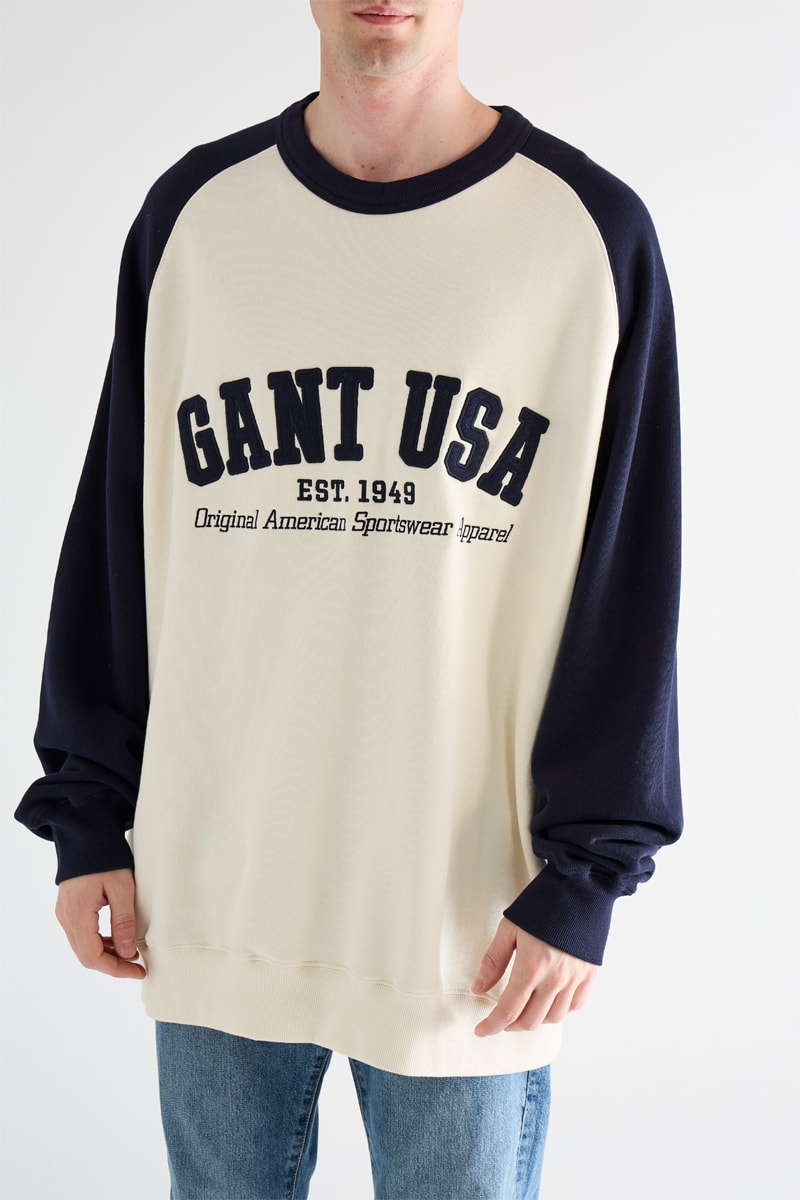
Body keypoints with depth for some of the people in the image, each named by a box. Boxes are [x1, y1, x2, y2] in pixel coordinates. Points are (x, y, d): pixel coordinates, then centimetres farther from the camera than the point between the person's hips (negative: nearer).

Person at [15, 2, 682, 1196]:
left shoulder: (593, 233, -4)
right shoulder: (195, 212, 3)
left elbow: (629, 586, -3)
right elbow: (115, 529, 7)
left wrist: (587, 875, -6)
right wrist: (86, 814, 5)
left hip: (470, 920, -2)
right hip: (210, 897, 3)